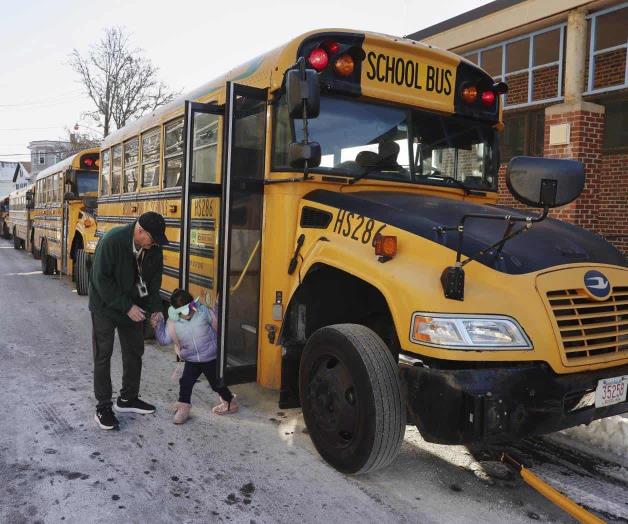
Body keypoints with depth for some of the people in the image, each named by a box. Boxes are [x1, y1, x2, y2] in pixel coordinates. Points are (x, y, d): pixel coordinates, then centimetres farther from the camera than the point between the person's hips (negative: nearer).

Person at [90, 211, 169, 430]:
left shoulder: (153, 247, -12)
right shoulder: (112, 241, -29)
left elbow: (155, 279, 0)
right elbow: (101, 280, -25)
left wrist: (155, 308, -9)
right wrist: (126, 307, -25)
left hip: (134, 306, 6)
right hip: (106, 305, -6)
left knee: (134, 352, 12)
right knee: (103, 355, 0)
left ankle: (127, 398, 28)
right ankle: (103, 407, 11)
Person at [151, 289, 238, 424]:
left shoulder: (204, 312, -20)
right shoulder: (173, 322, -14)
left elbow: (218, 326, -7)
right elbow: (164, 339, -8)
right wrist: (158, 325, -20)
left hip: (211, 358, -2)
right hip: (191, 360, 2)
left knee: (216, 383, 10)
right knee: (185, 382, -6)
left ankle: (230, 403, 34)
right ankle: (183, 408, 16)